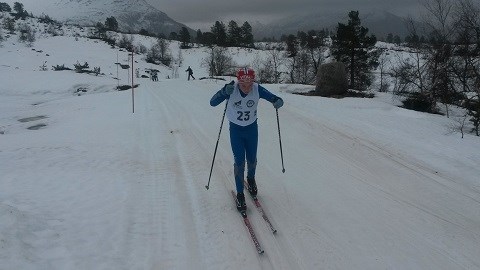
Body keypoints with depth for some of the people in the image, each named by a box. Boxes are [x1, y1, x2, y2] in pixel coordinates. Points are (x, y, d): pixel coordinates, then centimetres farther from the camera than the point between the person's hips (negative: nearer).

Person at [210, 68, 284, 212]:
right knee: (239, 162, -4)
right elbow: (213, 103, -30)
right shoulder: (232, 89, -25)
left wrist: (278, 101, -39)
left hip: (252, 128, 2)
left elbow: (274, 98, -15)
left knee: (252, 159, 13)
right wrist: (224, 92, -47)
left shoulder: (257, 89, -21)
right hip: (236, 129, -2)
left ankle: (251, 178, 47)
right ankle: (240, 194, 13)